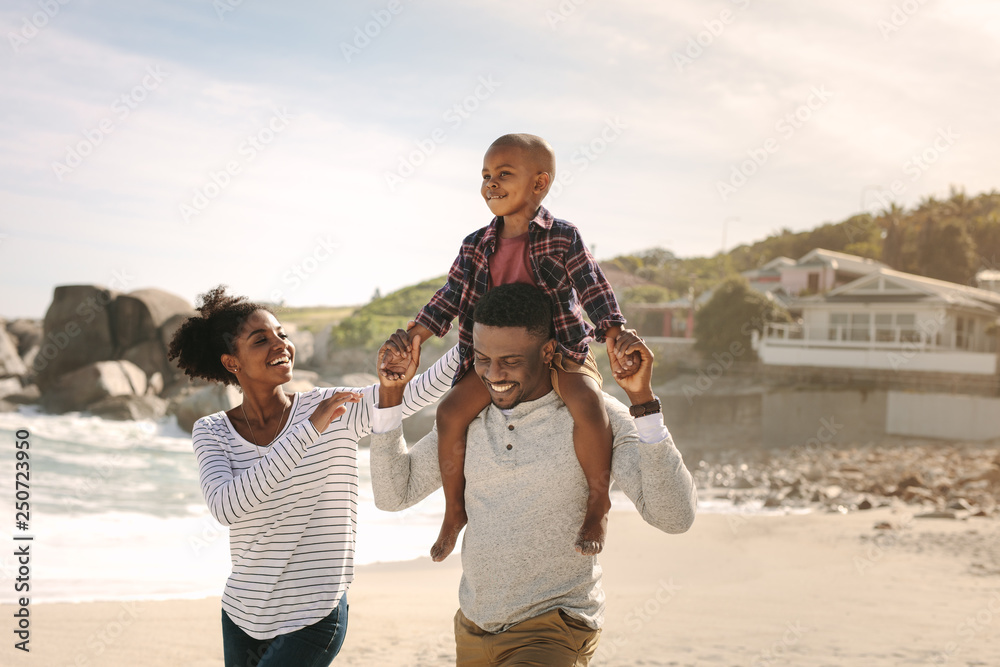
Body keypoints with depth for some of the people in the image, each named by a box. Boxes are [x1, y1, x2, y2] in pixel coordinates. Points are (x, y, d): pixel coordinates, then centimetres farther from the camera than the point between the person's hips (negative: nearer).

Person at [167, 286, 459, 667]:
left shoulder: (336, 411, -9)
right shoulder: (212, 431, -4)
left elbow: (422, 391, -18)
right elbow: (225, 508, -23)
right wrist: (308, 431, -29)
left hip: (312, 620, -3)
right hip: (241, 616, 3)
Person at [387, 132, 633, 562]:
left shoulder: (563, 238, -6)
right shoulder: (477, 247, 6)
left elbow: (596, 291, -7)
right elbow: (450, 297, 8)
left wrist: (615, 338, -19)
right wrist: (411, 338, -1)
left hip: (561, 351, -4)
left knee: (588, 405, -33)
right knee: (451, 410, -15)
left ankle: (598, 504, -14)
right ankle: (455, 509, 4)